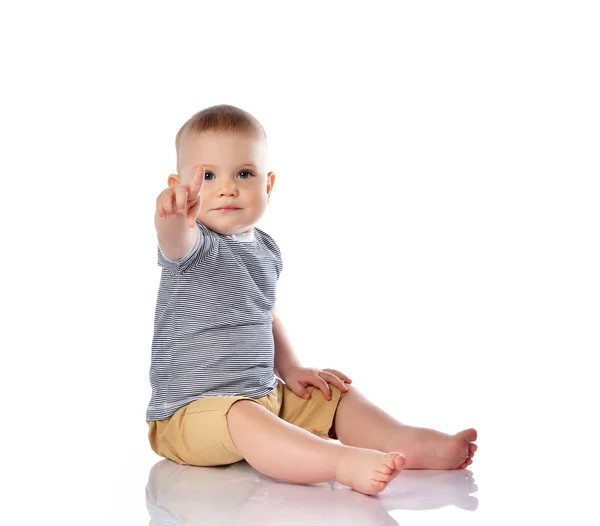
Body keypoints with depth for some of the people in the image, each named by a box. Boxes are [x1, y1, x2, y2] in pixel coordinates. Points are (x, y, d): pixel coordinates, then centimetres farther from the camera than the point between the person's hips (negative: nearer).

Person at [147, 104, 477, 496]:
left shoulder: (266, 250, 8)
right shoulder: (194, 243, -15)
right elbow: (177, 243, -40)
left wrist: (290, 368, 12)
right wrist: (175, 220, -64)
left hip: (267, 394, 8)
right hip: (193, 410, -8)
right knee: (241, 418, -37)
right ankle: (346, 463, -51)